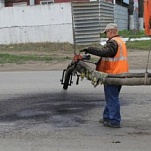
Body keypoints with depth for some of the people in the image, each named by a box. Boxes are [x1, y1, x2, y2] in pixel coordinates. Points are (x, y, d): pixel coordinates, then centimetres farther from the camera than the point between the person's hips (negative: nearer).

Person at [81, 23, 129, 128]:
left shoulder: (113, 42, -14)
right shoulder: (120, 41, 18)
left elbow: (105, 52, -29)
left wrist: (89, 50, -25)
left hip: (112, 74, -10)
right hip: (119, 74, 10)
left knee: (112, 98, -3)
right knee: (111, 97, 18)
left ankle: (114, 121, 1)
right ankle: (107, 117, 27)